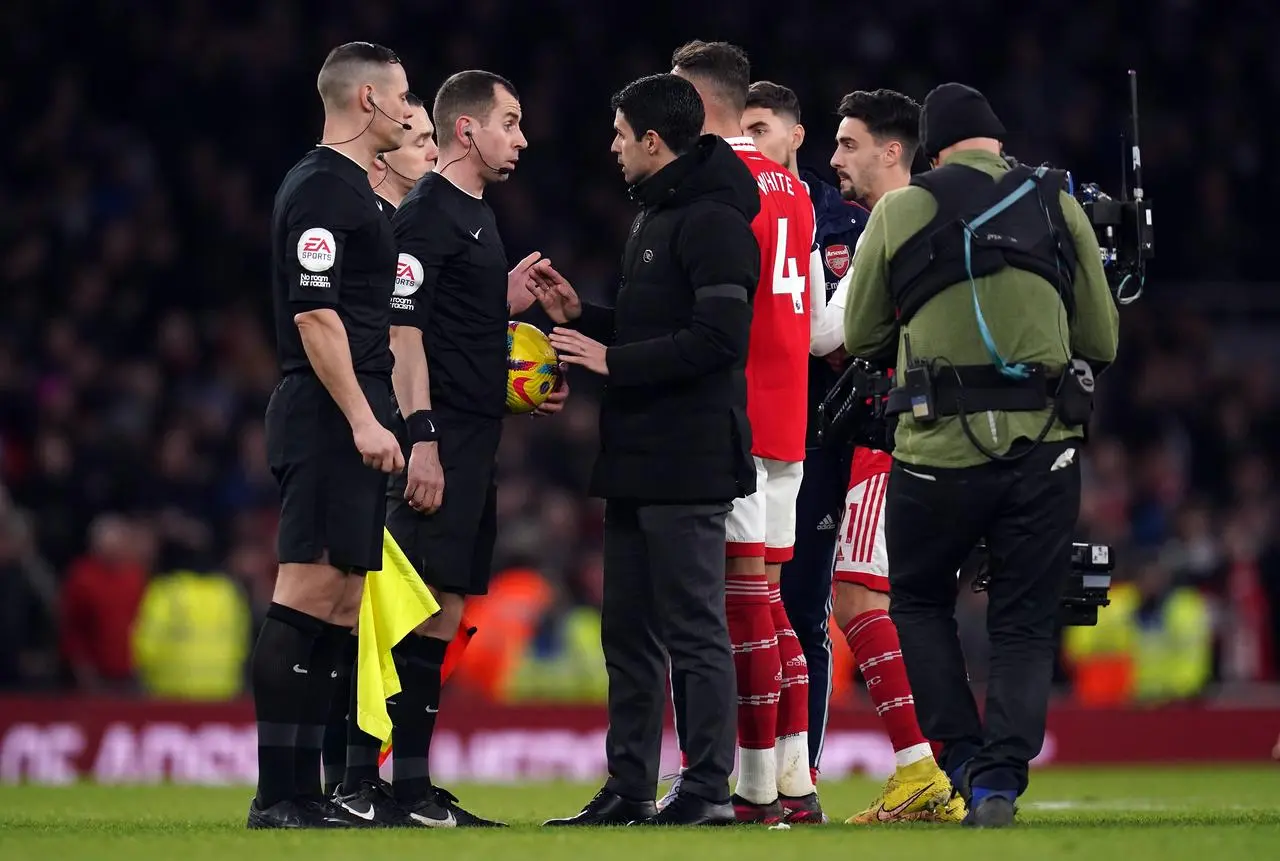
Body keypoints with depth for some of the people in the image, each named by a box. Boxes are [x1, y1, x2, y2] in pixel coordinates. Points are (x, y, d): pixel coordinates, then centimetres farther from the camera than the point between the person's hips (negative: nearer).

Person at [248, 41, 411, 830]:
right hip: (330, 416, -10)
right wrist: (362, 418, -22)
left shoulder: (355, 191, 21)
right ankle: (276, 794, -13)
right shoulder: (320, 189, -11)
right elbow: (314, 315, -18)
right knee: (308, 594, -12)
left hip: (354, 418, 10)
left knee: (340, 604, 9)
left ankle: (306, 791, 10)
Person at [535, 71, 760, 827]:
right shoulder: (655, 219, 20)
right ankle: (630, 788, 16)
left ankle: (709, 790, -4)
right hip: (638, 461, 10)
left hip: (687, 466, -10)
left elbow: (718, 339, -22)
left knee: (695, 630, -6)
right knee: (629, 632, 11)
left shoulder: (713, 222, -13)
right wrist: (581, 316, 13)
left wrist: (615, 361, -18)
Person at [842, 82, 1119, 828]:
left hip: (938, 452, -1)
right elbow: (1103, 342, 10)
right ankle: (1002, 778, -4)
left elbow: (860, 336, 11)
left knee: (920, 603, 20)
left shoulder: (899, 212, 2)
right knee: (1026, 625, 10)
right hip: (1045, 450, 1)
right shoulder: (1059, 207, 6)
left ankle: (963, 758, 8)